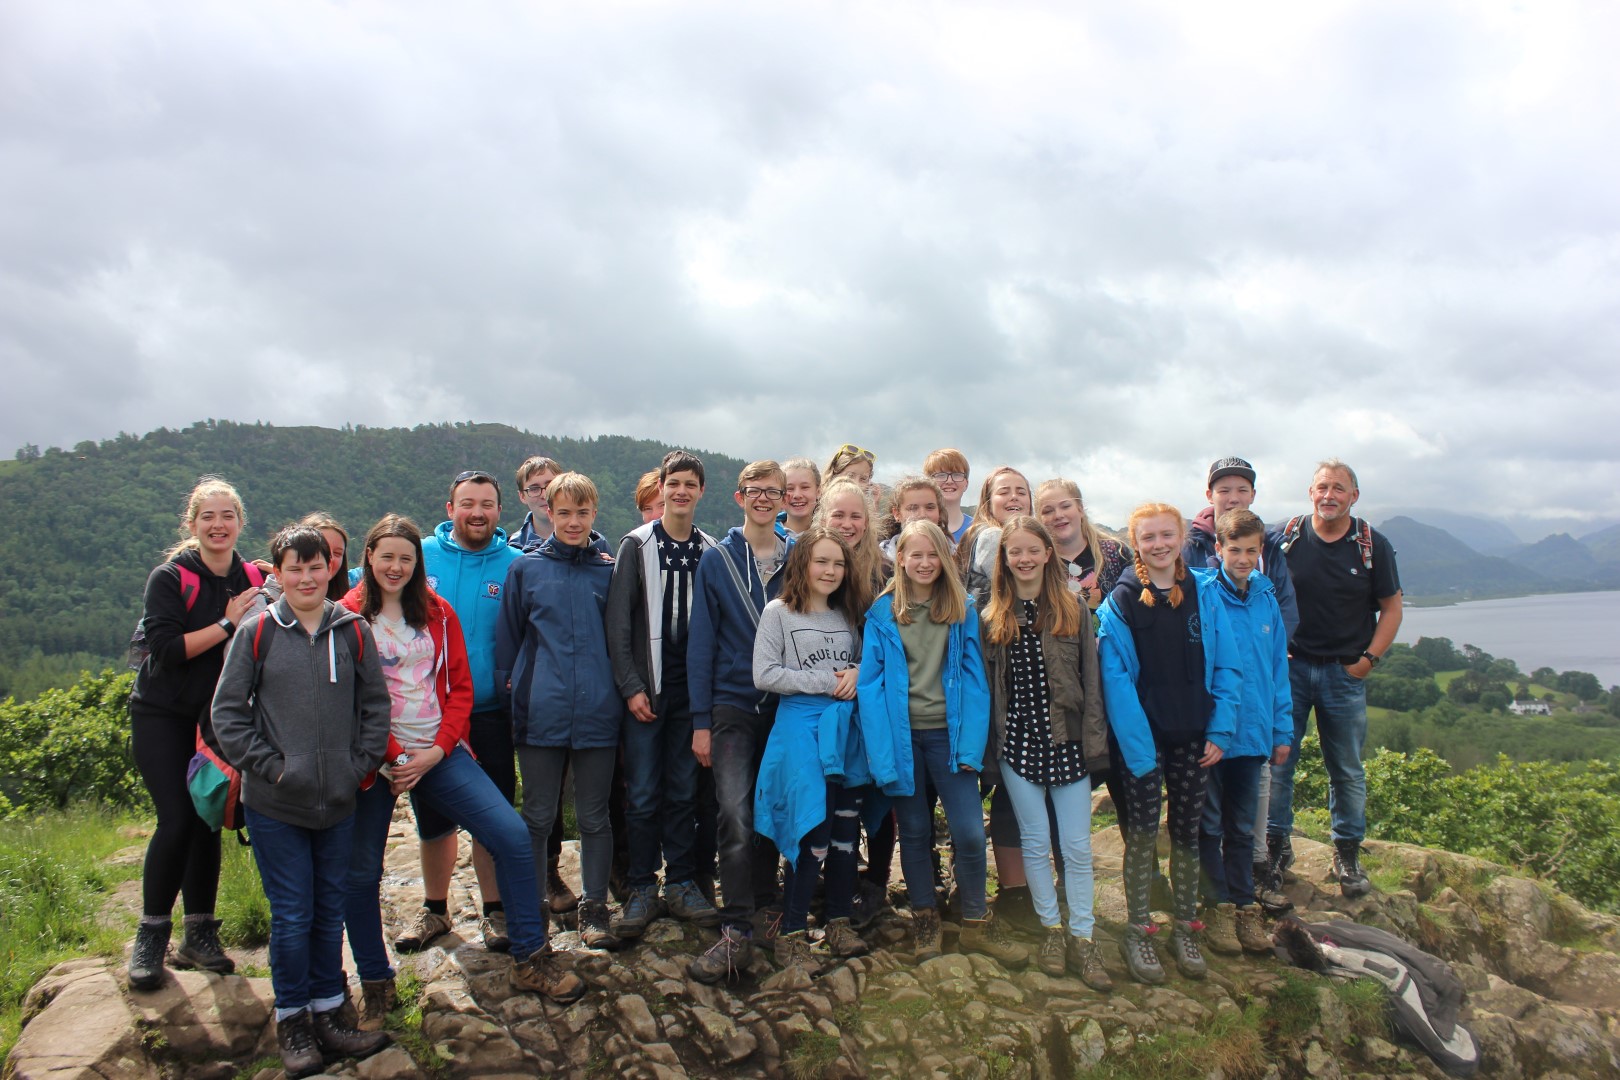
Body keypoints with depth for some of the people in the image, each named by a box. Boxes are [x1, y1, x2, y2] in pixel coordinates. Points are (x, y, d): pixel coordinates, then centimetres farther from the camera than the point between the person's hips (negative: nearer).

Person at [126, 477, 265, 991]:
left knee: (208, 821, 6)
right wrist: (227, 625, -20)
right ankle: (150, 938, 4)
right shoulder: (170, 577, -9)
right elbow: (166, 649, -19)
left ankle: (199, 935, 17)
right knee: (177, 820, -11)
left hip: (217, 717, 4)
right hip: (163, 716, -4)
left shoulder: (254, 579, 2)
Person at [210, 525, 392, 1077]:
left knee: (330, 912, 13)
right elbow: (227, 711, -2)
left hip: (339, 802, 2)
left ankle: (328, 1011, 28)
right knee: (292, 916, 4)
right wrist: (267, 765, -9)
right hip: (274, 804, -2)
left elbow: (375, 703, 7)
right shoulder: (257, 631, -5)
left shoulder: (353, 630, 0)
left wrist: (362, 764, -2)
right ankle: (292, 1019, 22)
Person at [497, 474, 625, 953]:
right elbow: (508, 636, 9)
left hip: (597, 713, 0)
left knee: (594, 817, 10)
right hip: (540, 712, 0)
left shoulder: (611, 569, 3)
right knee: (537, 817, 11)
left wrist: (623, 688, 5)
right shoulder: (526, 568, 3)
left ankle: (594, 908, 23)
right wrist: (511, 684, 4)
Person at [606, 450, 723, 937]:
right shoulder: (637, 546, 0)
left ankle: (681, 883, 19)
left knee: (684, 792, 9)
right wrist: (631, 687, -10)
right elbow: (618, 623, -3)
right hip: (645, 689, -2)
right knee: (643, 795, 1)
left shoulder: (711, 550, 7)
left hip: (693, 690, 2)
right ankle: (642, 889, 13)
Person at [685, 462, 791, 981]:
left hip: (785, 705, 2)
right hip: (733, 705, -2)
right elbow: (701, 642, -1)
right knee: (736, 816, -13)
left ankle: (764, 908, 29)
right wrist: (701, 720, -5)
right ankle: (735, 931, -6)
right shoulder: (717, 560, 0)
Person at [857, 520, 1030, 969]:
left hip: (947, 732, 0)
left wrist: (971, 745, -8)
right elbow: (871, 683, -3)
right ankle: (924, 921, 27)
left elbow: (974, 679, 0)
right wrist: (881, 751, -11)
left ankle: (976, 923, 15)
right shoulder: (882, 613, -1)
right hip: (903, 735, 0)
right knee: (915, 831, 11)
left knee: (969, 831, -4)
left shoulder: (963, 611, 2)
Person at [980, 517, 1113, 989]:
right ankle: (1051, 929, 25)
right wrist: (992, 749, 0)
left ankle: (1081, 938, 16)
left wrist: (1094, 743, -5)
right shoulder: (992, 618, 3)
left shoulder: (1074, 610, 0)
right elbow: (987, 687, 4)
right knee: (1035, 843, 10)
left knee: (1077, 846, 3)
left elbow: (1090, 681, 0)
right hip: (1018, 743, 1)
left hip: (1066, 742, -1)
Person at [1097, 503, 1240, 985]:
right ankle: (1137, 932, 16)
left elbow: (1226, 667, 3)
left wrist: (1220, 730, -4)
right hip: (1141, 737, -2)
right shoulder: (1121, 600, -6)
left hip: (1192, 736, 3)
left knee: (1187, 833, 12)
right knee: (1142, 833, 2)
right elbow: (1116, 678, -11)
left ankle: (1185, 929, 27)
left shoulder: (1205, 592, 2)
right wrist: (1136, 745, -17)